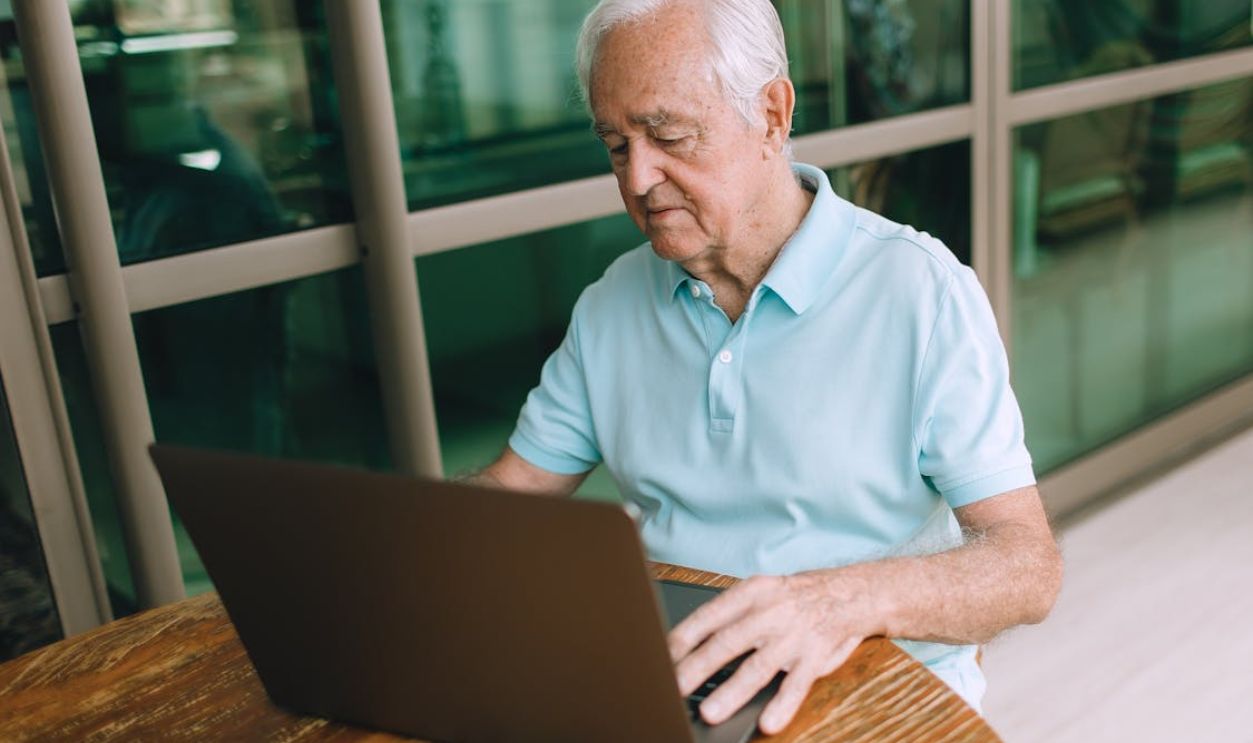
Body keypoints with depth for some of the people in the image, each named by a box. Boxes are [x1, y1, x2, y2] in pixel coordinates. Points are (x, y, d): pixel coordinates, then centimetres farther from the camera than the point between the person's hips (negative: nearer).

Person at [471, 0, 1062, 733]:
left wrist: (853, 599, -32)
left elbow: (1030, 568, -13)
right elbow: (511, 487, 9)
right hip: (667, 682, 4)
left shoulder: (921, 292, -9)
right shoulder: (612, 303, 7)